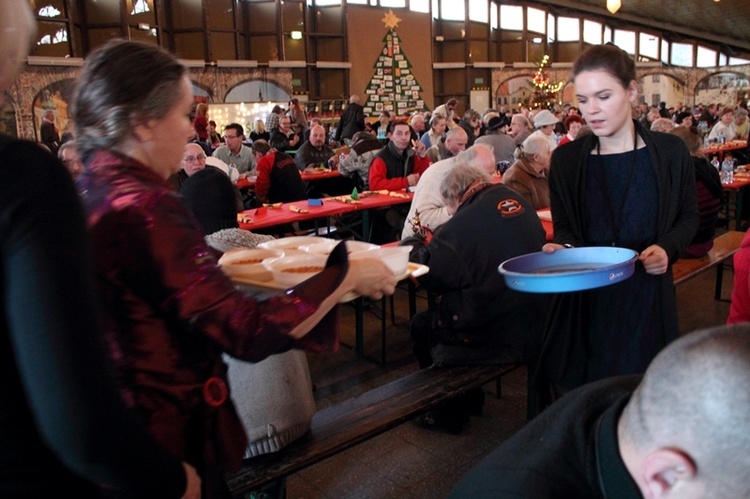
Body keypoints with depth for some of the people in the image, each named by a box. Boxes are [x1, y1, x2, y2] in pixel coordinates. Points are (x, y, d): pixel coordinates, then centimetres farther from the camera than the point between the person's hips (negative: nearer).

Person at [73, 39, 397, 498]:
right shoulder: (144, 209, -27)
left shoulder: (89, 191, 0)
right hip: (169, 431, -8)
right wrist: (348, 277, -19)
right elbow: (249, 332, -28)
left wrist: (217, 266, 21)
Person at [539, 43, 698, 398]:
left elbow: (688, 218, 10)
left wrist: (667, 248, -10)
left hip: (646, 299, 0)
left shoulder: (670, 153, -1)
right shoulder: (566, 160, 1)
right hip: (584, 302, 1)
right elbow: (564, 228, 7)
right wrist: (561, 247, -15)